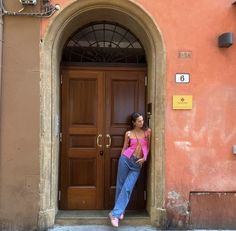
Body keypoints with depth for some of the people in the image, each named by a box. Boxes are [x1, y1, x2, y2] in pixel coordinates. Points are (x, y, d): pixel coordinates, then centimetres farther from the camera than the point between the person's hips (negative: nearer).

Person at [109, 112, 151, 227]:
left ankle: (115, 213, -3)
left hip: (137, 164, 0)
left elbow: (147, 147, 9)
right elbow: (124, 148, 8)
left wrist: (144, 158, -3)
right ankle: (120, 211, 22)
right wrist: (122, 159, 6)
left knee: (127, 188, -7)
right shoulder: (128, 133, 3)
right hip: (126, 159, 0)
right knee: (120, 185, 5)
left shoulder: (148, 131, 5)